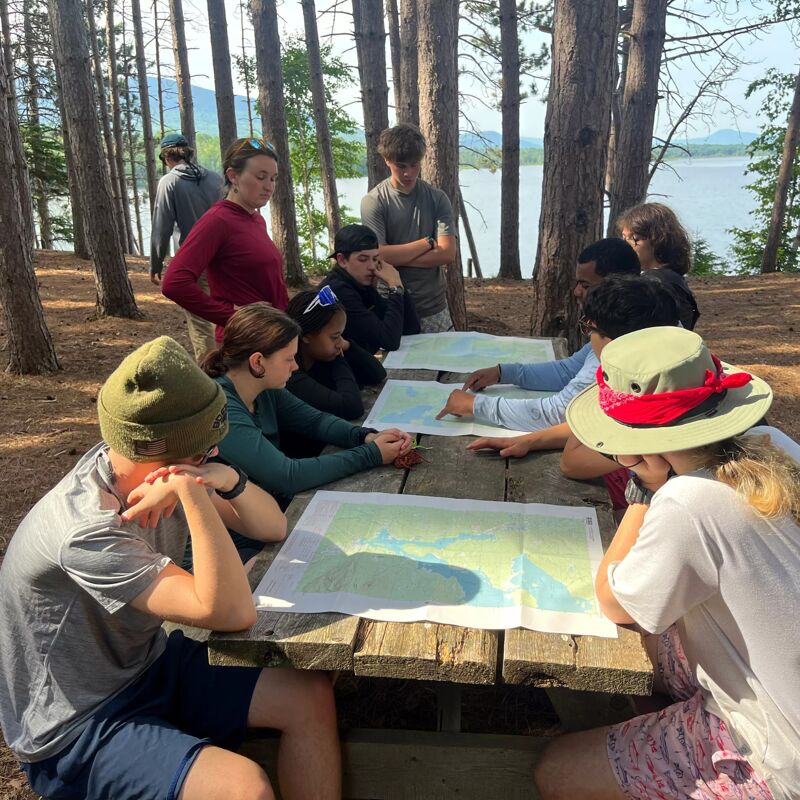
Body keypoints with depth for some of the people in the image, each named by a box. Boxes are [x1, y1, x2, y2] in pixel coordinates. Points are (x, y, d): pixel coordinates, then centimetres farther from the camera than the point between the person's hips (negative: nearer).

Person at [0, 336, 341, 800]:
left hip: (148, 664, 8)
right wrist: (192, 491, -38)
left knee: (312, 697, -5)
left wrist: (230, 480, -24)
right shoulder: (87, 533, -32)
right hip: (74, 732, -7)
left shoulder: (155, 469, -9)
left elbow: (273, 527, -3)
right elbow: (234, 613, -34)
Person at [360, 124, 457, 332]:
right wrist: (428, 242, -9)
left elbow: (447, 253, -8)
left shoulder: (437, 198, 2)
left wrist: (397, 258, -13)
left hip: (433, 309, 2)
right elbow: (379, 256, -16)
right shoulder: (373, 201, -5)